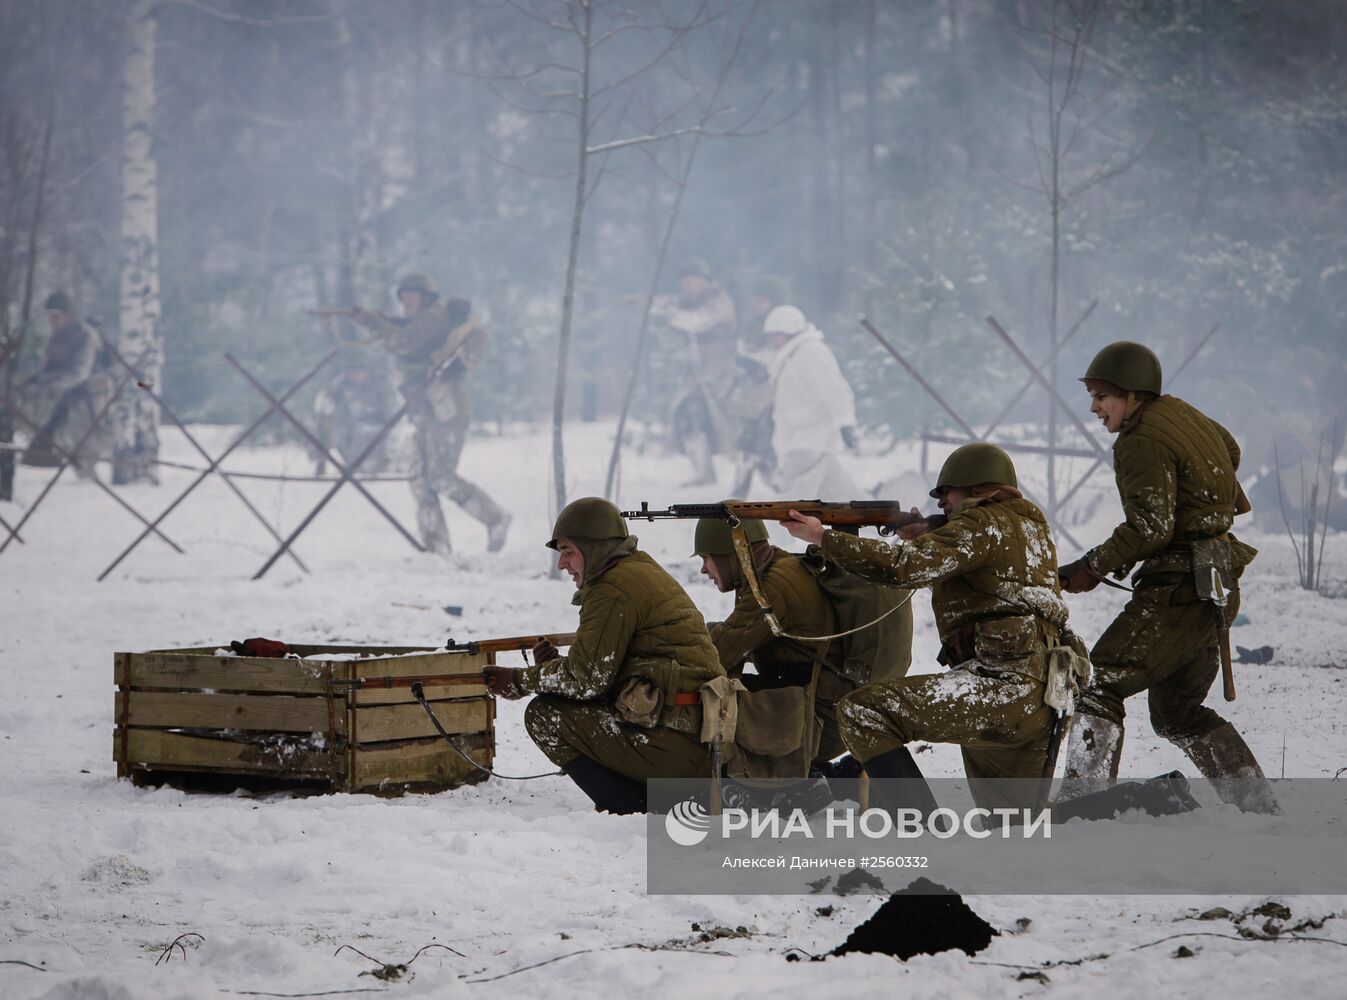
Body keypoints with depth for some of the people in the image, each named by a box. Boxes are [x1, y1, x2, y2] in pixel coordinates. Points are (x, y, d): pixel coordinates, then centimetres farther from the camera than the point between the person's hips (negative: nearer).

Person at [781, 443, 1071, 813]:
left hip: (1004, 682, -9)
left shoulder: (984, 523, -3)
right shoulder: (1031, 523, 24)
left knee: (862, 712, -14)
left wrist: (823, 538, -10)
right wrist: (926, 540, 18)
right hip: (1043, 701, 9)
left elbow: (906, 567, -15)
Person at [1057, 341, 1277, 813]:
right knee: (1178, 715, 19)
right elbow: (1229, 451, 32)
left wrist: (1092, 567, -15)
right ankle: (1262, 809, 17)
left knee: (1096, 687, -12)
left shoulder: (1142, 442, -16)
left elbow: (1151, 528, -23)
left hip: (1178, 588, -10)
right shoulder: (1180, 412, 12)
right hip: (1217, 583, 10)